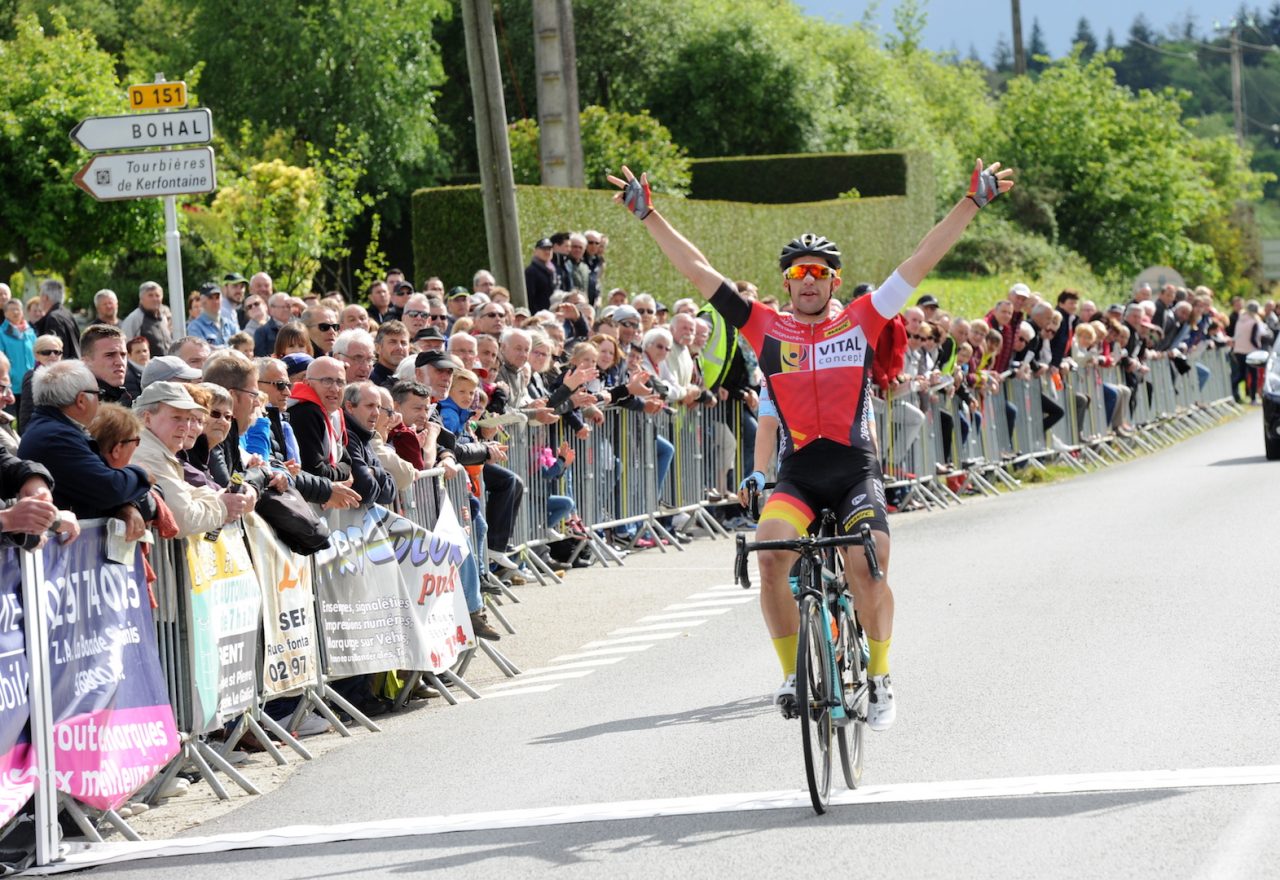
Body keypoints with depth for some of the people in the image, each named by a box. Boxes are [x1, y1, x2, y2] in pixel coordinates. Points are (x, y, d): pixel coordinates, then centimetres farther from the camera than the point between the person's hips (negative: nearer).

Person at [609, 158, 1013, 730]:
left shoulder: (860, 321, 6)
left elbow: (921, 261, 4)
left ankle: (880, 679, 0)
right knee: (771, 553, -24)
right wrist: (648, 216, 6)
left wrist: (973, 203, 1)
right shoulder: (766, 328, 7)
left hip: (856, 470, -1)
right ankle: (792, 673, -9)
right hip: (797, 474, 1)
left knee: (866, 566, -19)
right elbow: (697, 269, 8)